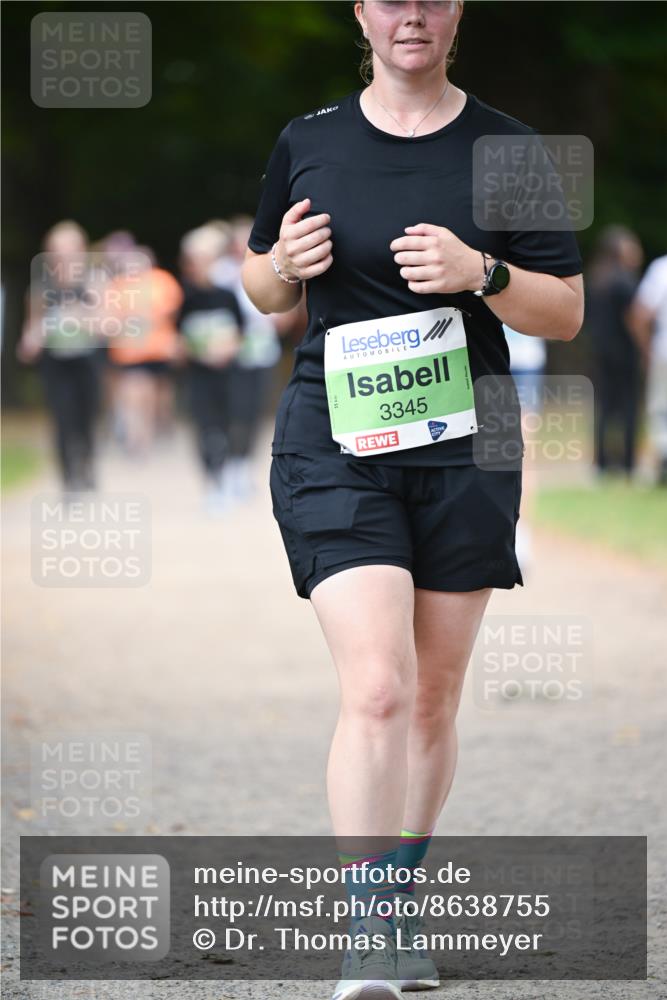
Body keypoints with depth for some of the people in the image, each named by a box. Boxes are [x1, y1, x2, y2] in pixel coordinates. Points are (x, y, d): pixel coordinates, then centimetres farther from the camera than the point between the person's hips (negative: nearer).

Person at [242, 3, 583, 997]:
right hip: (335, 449, -1)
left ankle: (399, 906, 27)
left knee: (433, 702, 8)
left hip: (465, 450, 1)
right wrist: (286, 264, -6)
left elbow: (567, 313, 4)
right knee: (377, 689, -16)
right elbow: (264, 288, 17)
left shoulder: (507, 148, 3)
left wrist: (482, 273, -15)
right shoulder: (307, 142, 5)